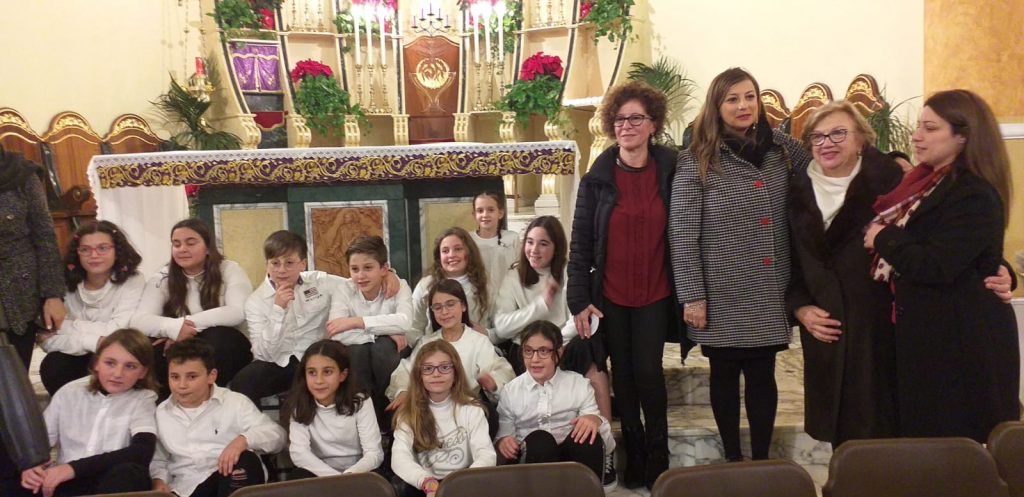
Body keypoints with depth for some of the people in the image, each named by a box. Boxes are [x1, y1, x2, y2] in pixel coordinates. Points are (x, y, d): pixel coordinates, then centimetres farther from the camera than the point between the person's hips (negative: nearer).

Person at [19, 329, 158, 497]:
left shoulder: (143, 399, 0)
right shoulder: (69, 393, 9)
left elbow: (142, 452, -17)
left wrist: (75, 468, -23)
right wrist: (30, 466, -15)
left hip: (112, 483, -1)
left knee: (130, 471, -35)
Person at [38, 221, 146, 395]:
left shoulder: (133, 282, -11)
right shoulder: (65, 284, -3)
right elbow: (47, 340, -11)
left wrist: (66, 326, -13)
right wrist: (90, 341, -27)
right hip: (79, 357, 3)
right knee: (52, 367, -25)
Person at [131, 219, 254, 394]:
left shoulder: (229, 270, -4)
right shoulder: (162, 278, 4)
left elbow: (239, 312, -21)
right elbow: (139, 320, -11)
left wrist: (190, 324, -25)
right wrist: (174, 327, -32)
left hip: (223, 349, -2)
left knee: (217, 336, -35)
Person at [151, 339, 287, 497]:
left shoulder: (235, 402, 5)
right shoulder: (161, 413, 17)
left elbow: (276, 434, -3)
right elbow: (157, 460, 26)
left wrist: (243, 440, -22)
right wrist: (158, 480, 4)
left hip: (234, 481, 0)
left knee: (246, 460, -35)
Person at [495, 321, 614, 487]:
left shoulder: (579, 384, 7)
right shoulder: (510, 391, 8)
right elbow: (503, 434, 9)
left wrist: (595, 420, -21)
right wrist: (502, 442, -14)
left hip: (571, 458, 1)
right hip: (531, 461, -1)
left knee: (587, 434, -30)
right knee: (538, 440, -33)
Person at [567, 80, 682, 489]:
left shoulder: (671, 172, -2)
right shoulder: (596, 179, -3)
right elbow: (580, 243, -3)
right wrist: (579, 300, -8)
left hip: (655, 294, -1)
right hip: (610, 296, 1)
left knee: (648, 371, -1)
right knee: (622, 374, 10)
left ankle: (658, 456, 20)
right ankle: (634, 456, 26)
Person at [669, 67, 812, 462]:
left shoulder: (782, 149, 6)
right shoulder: (697, 162, -6)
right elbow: (682, 234, -8)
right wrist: (692, 296, -12)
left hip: (770, 292, 3)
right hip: (722, 293, -3)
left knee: (763, 375, 10)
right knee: (725, 376, 9)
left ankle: (762, 460, 25)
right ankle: (732, 459, 25)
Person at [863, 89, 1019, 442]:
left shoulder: (974, 196, -17)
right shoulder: (927, 183, 10)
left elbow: (935, 267, -26)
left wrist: (883, 237, -14)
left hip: (963, 343, -9)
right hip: (929, 334, 9)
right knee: (926, 435, 18)